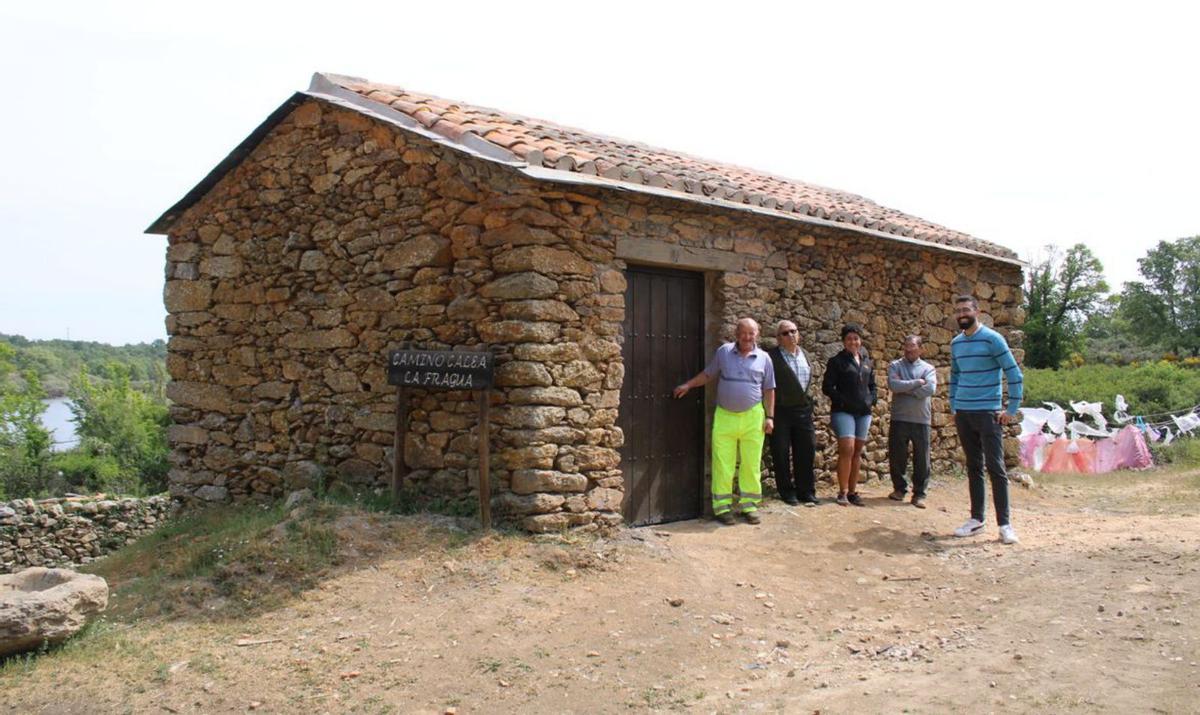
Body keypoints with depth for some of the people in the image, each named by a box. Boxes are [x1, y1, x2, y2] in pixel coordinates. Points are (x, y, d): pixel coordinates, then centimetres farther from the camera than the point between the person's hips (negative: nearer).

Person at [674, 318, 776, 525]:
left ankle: (749, 506, 16)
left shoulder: (763, 359, 6)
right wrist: (688, 385, 8)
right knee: (722, 465, 0)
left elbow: (768, 390, 9)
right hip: (724, 416, 0)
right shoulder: (723, 352, 5)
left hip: (752, 417, 0)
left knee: (751, 465, 5)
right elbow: (707, 374, 15)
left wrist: (770, 417, 4)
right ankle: (722, 507, 7)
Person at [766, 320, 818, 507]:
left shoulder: (804, 354, 12)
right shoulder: (771, 356, -10)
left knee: (806, 450, 7)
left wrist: (808, 400, 15)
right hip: (780, 411, -6)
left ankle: (806, 491, 17)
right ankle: (787, 492, 14)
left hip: (803, 409, 6)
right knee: (782, 453, 2)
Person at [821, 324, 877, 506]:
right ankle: (843, 492, -8)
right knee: (847, 449, -15)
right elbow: (827, 387, -5)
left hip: (864, 412, 6)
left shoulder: (866, 361, 14)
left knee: (857, 452, 7)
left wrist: (872, 399, 5)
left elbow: (872, 385, 23)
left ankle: (853, 491, 14)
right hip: (843, 411, -5)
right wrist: (842, 401, -14)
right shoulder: (836, 361, -2)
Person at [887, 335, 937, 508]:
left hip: (921, 420, 0)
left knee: (922, 459, 3)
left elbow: (930, 389, -15)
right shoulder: (895, 366, 4)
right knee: (896, 456, 7)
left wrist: (905, 389, -13)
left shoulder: (928, 369, 4)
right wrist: (917, 383, -13)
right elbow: (893, 385, -15)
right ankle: (899, 488, 24)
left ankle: (919, 493, 14)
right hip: (899, 419, 0)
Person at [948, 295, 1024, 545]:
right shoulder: (956, 343, 10)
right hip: (963, 414, 6)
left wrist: (1011, 409, -9)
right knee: (973, 467, 11)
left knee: (995, 467, -6)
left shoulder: (992, 339, -8)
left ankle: (1004, 524, -2)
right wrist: (953, 407, 15)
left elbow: (1014, 374, -8)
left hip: (988, 413, -6)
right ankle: (976, 519, 17)